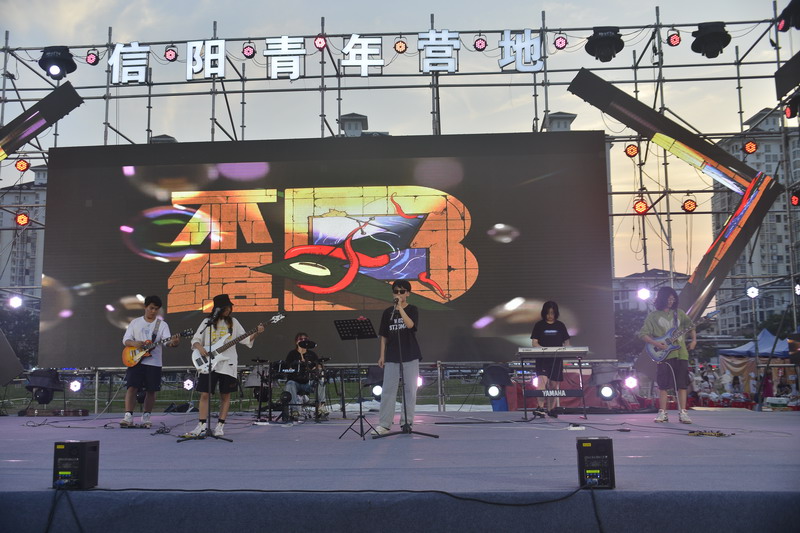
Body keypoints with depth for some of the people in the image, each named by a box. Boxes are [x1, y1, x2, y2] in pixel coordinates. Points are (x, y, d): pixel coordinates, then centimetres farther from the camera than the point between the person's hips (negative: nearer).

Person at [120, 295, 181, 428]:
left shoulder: (162, 324, 4)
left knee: (151, 391, 3)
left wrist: (173, 342, -35)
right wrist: (134, 343, -17)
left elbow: (166, 341, -10)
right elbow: (125, 339, 6)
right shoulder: (135, 322, 9)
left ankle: (146, 418, 13)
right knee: (132, 387, -9)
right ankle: (128, 417, -9)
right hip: (135, 361, 0)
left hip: (154, 363, 0)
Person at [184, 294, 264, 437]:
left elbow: (245, 339, 9)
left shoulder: (233, 322, 8)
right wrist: (199, 347, -13)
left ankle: (220, 426, 10)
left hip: (228, 364, 1)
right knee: (204, 394, -3)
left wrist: (257, 333, -7)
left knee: (225, 396, 3)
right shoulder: (208, 322, 6)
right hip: (208, 364, -1)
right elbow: (195, 339, 7)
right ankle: (202, 425, 5)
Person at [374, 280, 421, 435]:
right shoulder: (387, 312, 9)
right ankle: (385, 424, 1)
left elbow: (410, 324, -19)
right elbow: (384, 336, 12)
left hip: (410, 355, -2)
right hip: (392, 356, 2)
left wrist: (400, 307, -19)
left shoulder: (412, 310, 2)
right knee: (388, 390, -1)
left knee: (410, 389, 1)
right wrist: (382, 356, 6)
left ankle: (406, 422, 10)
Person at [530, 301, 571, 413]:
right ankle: (540, 407, -22)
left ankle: (550, 409, 15)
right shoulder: (539, 325, 3)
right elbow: (534, 343, -1)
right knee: (542, 381, -21)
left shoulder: (560, 325, 9)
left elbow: (566, 342, 12)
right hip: (542, 358, -3)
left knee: (554, 385, 5)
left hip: (557, 359, 3)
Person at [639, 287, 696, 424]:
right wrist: (655, 343, -13)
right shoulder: (653, 316, 4)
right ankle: (662, 413, 5)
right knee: (663, 384, -2)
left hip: (681, 353, 3)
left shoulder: (679, 313, 13)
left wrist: (694, 340, 4)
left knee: (682, 384, 1)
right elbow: (643, 334, 1)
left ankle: (682, 413, 6)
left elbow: (690, 326, 21)